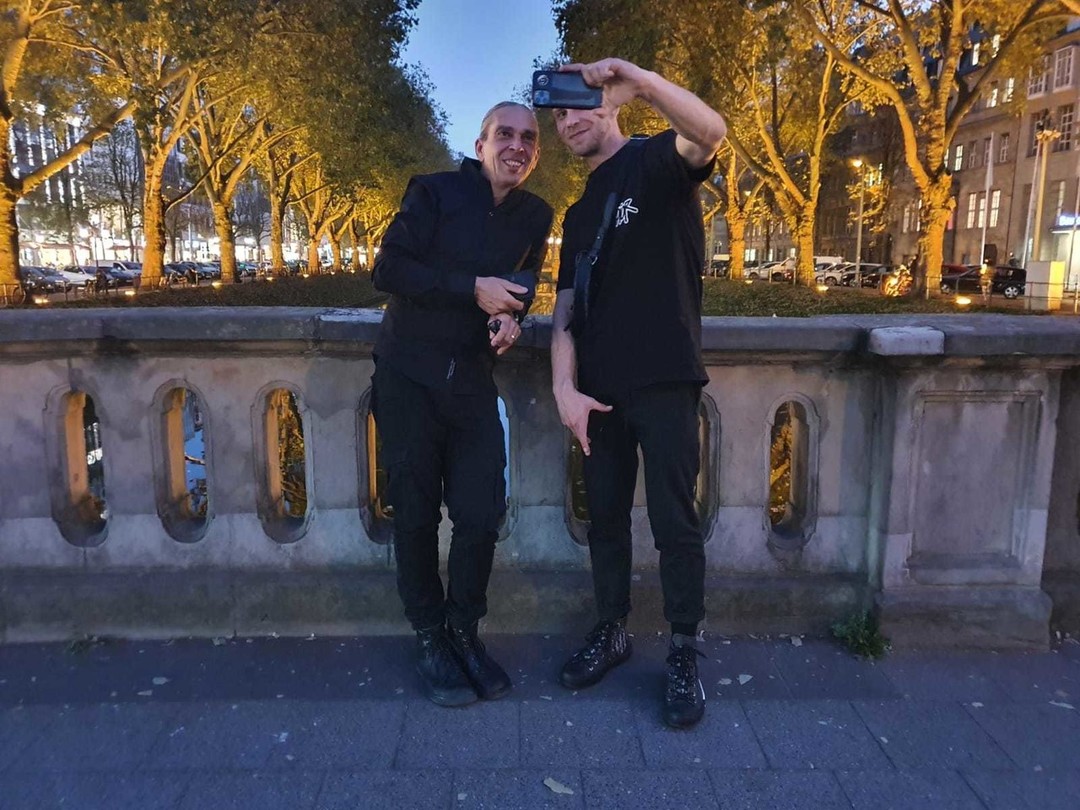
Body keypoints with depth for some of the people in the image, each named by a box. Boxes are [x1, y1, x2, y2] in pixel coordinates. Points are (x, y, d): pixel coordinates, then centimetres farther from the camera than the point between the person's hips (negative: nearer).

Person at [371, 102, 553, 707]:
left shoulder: (536, 217, 9)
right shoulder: (434, 192, -4)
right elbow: (388, 270, -11)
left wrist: (511, 318, -6)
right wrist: (473, 288, -18)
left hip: (473, 381, 3)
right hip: (409, 378, -3)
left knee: (483, 514, 0)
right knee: (417, 514, 4)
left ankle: (464, 632, 22)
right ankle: (430, 639, 21)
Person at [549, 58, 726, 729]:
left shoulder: (656, 162, 0)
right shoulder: (580, 214, 18)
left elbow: (710, 132, -26)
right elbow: (566, 309, 10)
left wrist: (637, 79, -35)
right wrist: (565, 388, -2)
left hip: (664, 381, -6)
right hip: (599, 388, 7)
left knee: (674, 521, -1)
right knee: (605, 515, 13)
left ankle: (686, 654, 13)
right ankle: (613, 631, 29)